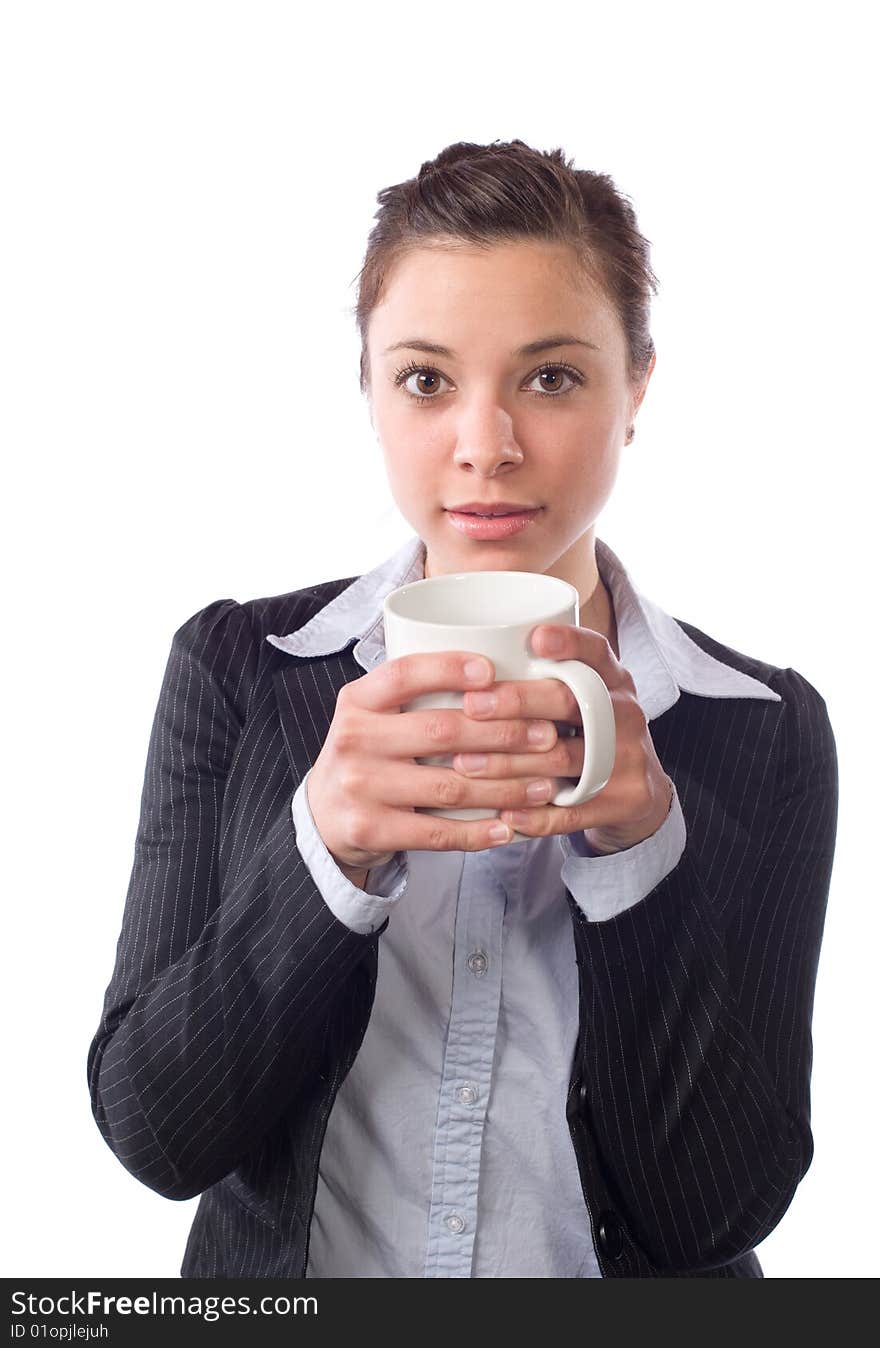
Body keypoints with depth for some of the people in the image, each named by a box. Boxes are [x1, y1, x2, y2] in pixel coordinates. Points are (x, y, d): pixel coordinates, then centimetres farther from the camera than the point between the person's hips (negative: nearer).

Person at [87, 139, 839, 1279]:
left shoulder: (767, 733, -7)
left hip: (623, 1280, 0)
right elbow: (149, 1130, -10)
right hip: (288, 1283, 1)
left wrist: (641, 843, -22)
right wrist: (326, 848, -24)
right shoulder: (235, 671, -6)